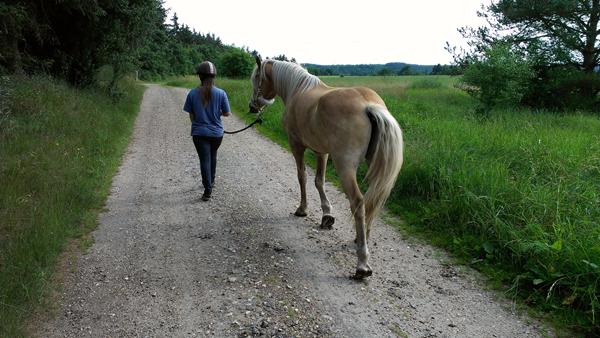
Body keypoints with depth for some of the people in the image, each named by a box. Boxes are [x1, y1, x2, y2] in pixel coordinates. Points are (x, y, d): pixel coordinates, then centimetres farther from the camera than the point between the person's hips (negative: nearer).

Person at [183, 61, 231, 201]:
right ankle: (211, 181, 40)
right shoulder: (221, 93, -11)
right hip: (217, 133, 1)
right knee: (213, 156, 23)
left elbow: (191, 116, -2)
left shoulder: (192, 94, -9)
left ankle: (208, 190, -3)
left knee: (205, 159, 2)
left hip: (199, 133, -1)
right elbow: (227, 113, -5)